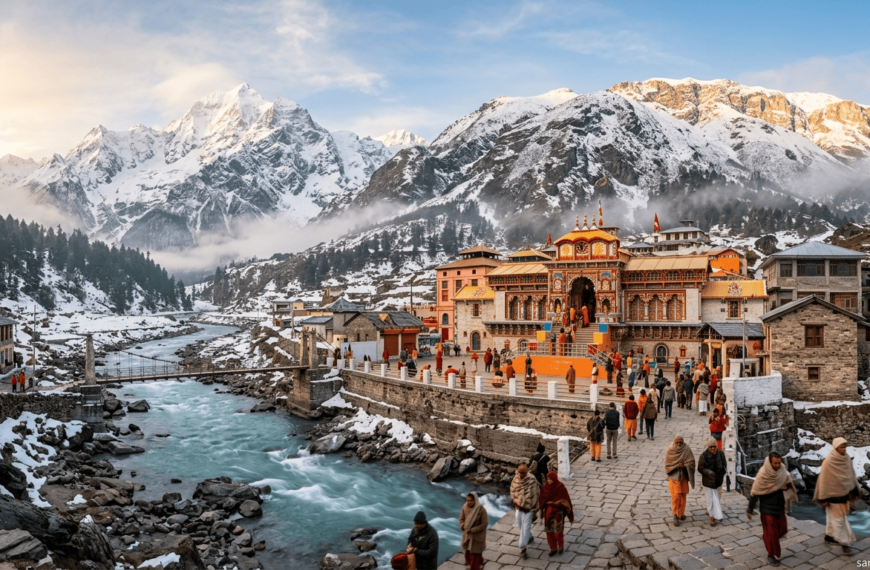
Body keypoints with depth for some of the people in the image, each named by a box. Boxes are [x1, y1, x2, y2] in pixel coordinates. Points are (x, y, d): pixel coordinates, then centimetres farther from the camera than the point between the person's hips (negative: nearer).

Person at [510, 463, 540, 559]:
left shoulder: (532, 480, -22)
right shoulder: (516, 478, -8)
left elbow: (536, 494, -13)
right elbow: (512, 489, 8)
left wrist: (534, 508, -9)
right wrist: (515, 501, 1)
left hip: (528, 508, -5)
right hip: (519, 506, 5)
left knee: (525, 528, -5)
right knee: (520, 525, 20)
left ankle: (522, 547, 6)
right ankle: (529, 537, 47)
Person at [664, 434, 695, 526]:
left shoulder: (686, 450, -6)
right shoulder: (670, 450, -9)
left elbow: (691, 462, -6)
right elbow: (667, 464, -7)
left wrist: (684, 465, -22)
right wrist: (677, 465, -18)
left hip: (683, 476, 2)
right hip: (674, 476, -2)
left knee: (683, 496, 10)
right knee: (675, 496, -7)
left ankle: (681, 513, 26)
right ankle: (675, 516, 2)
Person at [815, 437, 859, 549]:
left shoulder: (847, 459, -3)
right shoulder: (828, 462, -22)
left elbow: (851, 475, 8)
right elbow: (823, 480, -17)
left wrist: (853, 491, 12)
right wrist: (823, 498, -15)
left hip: (843, 493, 6)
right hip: (833, 494, -6)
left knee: (833, 516, 18)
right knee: (839, 518, 0)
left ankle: (829, 535, 31)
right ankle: (844, 541, 7)